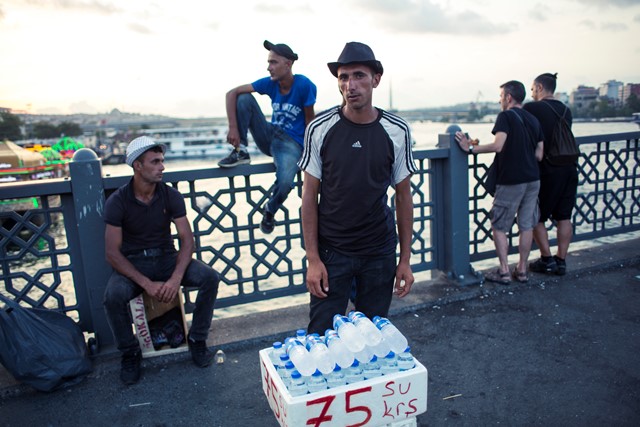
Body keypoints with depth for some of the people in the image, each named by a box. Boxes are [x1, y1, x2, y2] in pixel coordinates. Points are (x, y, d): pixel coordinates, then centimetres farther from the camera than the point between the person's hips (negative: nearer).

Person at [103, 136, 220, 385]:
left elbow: (187, 239, -9)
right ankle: (130, 353, -4)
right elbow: (112, 253, -14)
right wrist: (147, 284, -24)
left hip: (166, 258, 2)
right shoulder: (117, 202, -11)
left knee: (210, 277, -22)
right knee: (113, 296, -33)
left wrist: (176, 278, -25)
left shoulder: (171, 195, -5)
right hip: (132, 264, -2)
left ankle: (197, 340, -1)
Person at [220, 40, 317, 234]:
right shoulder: (270, 83, -2)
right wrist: (233, 127, -20)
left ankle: (269, 211, 1)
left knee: (285, 183, -34)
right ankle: (240, 152, -7)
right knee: (244, 98, -12)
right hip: (270, 136, 5)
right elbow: (232, 93, -6)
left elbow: (310, 121, -9)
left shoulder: (305, 85, -15)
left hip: (291, 143, -4)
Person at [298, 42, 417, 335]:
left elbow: (403, 196, 3)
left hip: (380, 253, 2)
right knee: (321, 337, 2)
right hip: (331, 252, -1)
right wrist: (312, 259, -9)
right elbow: (309, 196, -4)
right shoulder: (320, 128, -7)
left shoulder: (397, 131, -3)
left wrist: (405, 259, 1)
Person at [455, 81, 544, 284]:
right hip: (533, 179, 7)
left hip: (511, 181, -7)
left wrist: (471, 148, -14)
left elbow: (497, 146, -22)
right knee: (526, 225, 11)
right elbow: (539, 155, 11)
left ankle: (504, 271, 5)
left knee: (499, 226, 4)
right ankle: (522, 269, 19)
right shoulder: (534, 120, 12)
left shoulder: (506, 116, -9)